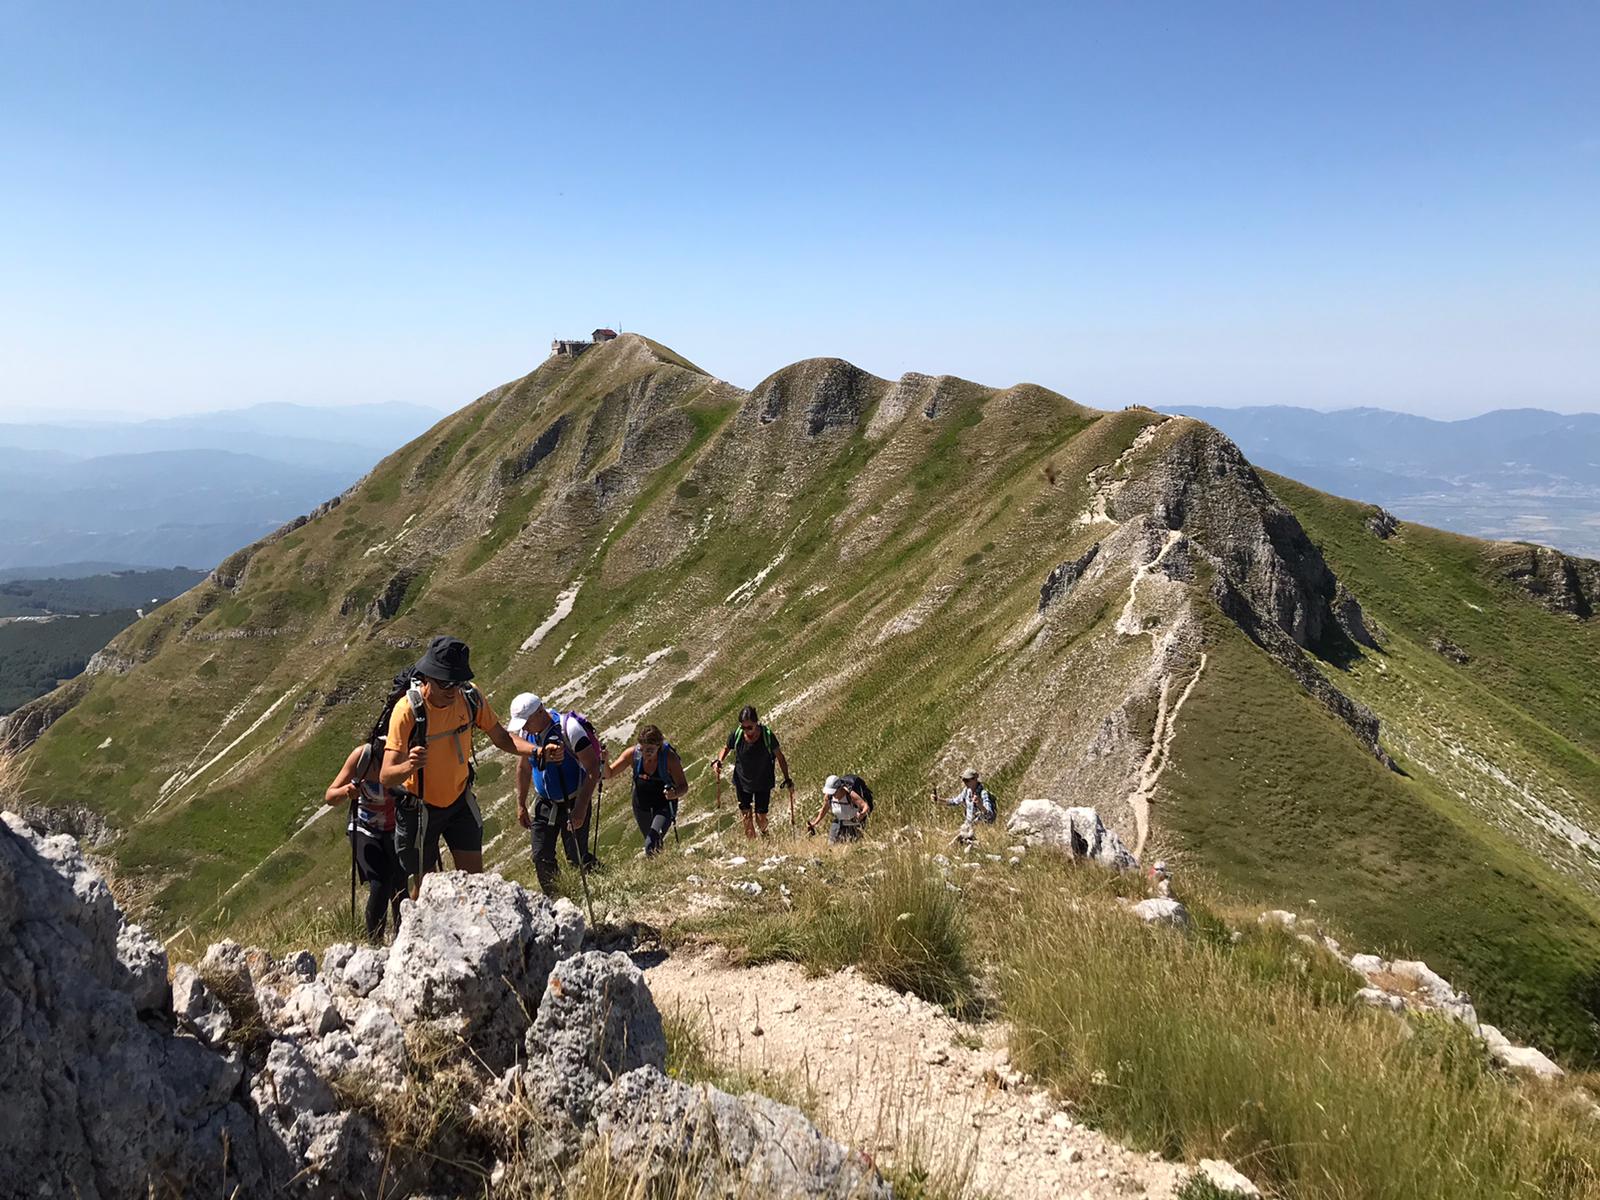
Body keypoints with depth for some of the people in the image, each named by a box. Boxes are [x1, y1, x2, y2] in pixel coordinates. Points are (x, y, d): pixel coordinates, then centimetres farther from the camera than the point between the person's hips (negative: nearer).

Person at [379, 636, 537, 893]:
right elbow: (386, 777, -33)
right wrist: (408, 766, -56)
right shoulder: (408, 710, -28)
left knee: (474, 881, 6)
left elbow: (501, 737, -2)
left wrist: (536, 750, -21)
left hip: (460, 799, 4)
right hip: (419, 807, -4)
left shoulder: (470, 696, -15)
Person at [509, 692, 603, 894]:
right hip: (545, 805, 6)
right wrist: (521, 805, 13)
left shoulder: (569, 728, -22)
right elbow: (523, 768, 15)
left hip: (573, 803, -6)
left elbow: (593, 770, -24)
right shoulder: (527, 733, -2)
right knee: (541, 858, 4)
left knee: (577, 858, -7)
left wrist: (581, 808, -28)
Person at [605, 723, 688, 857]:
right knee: (650, 840, 22)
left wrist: (675, 794, -41)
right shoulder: (633, 754, -17)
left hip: (664, 807, -4)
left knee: (651, 846, -23)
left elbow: (683, 786, -19)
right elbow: (609, 773, -11)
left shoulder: (669, 757, -24)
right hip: (641, 806, 4)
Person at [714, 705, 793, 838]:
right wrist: (719, 761, -14)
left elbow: (779, 756, -7)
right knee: (746, 816, 4)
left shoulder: (767, 735, -21)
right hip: (742, 782, 2)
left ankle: (764, 835, 37)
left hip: (763, 783, -1)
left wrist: (787, 779, -3)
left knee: (760, 818, 3)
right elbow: (727, 748, 5)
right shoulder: (736, 734, -17)